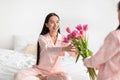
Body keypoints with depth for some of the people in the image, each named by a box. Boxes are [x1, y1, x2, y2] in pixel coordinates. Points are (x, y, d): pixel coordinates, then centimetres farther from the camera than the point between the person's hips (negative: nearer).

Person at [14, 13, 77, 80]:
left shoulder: (63, 38, -3)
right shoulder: (42, 38, -9)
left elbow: (72, 53, -20)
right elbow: (47, 50, -33)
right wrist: (64, 48, -52)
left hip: (56, 71, 2)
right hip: (40, 69, -1)